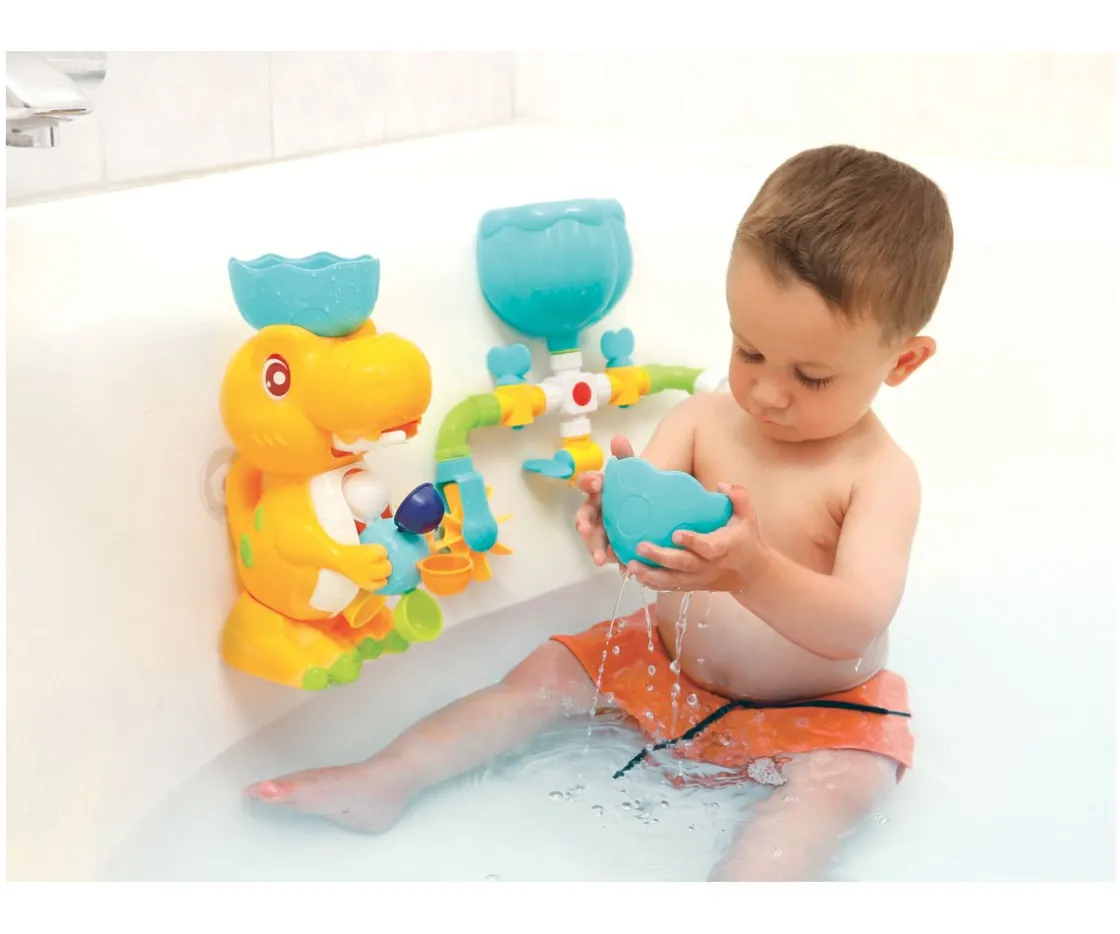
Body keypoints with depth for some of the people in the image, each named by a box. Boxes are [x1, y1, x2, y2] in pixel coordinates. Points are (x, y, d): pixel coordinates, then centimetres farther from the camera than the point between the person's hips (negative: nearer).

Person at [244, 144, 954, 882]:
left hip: (816, 707, -4)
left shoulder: (880, 475, -21)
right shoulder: (703, 420, -7)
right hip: (674, 659, 5)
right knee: (549, 672, 1)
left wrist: (752, 572, -53)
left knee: (839, 786, -31)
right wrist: (614, 513, -40)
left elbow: (857, 624, -33)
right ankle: (386, 784, 3)